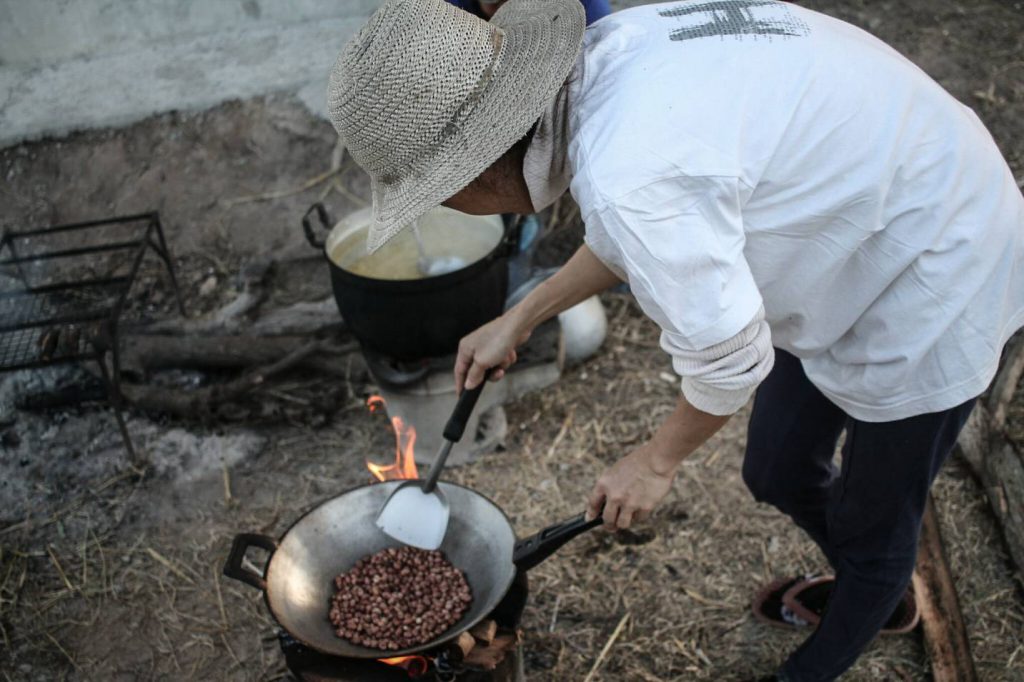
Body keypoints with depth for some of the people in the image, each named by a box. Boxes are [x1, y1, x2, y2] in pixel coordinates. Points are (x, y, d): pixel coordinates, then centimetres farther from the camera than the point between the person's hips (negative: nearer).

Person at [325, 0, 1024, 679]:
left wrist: (656, 461, -8)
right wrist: (517, 321, 13)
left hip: (931, 297, -8)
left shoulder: (628, 177, -39)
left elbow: (727, 355, -27)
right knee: (780, 475, 24)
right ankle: (882, 592, 54)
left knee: (870, 525, 15)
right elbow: (634, 236, 7)